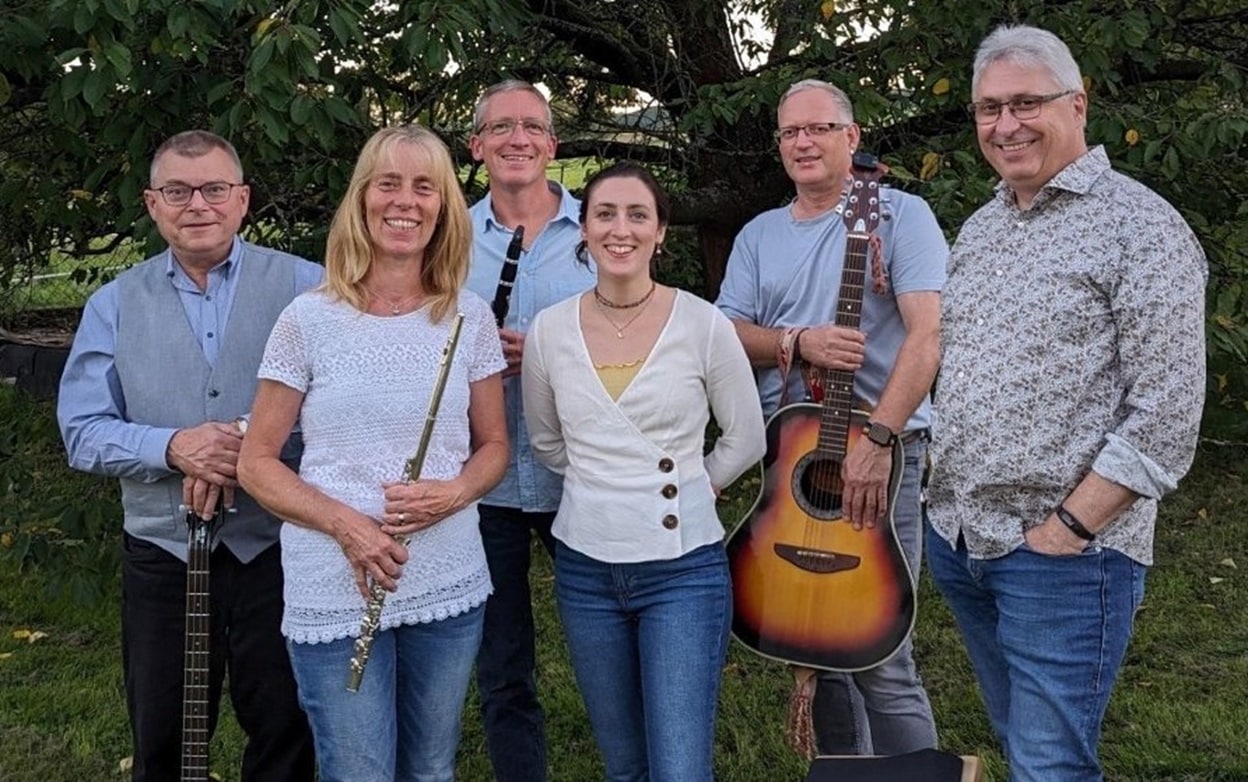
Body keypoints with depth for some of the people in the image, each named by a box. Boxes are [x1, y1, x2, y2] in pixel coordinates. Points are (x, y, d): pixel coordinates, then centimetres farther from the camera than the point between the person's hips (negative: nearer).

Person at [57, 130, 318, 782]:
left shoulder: (303, 286, -1)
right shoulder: (115, 305, 7)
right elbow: (82, 432, 3)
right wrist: (172, 448, -15)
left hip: (277, 549, -2)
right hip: (162, 556, 2)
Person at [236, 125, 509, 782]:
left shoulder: (469, 318, 2)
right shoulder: (309, 319, -6)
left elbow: (494, 445, 10)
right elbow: (256, 462, -2)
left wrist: (454, 493, -12)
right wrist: (344, 522, -17)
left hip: (450, 588, 3)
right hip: (337, 596, -3)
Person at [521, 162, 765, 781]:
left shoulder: (702, 324, -8)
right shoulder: (550, 329, -1)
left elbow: (745, 440, 4)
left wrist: (682, 491, 5)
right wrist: (601, 485, 10)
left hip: (683, 567, -3)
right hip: (584, 566, 3)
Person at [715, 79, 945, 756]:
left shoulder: (899, 214, -1)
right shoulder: (759, 235, 15)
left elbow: (927, 333, -13)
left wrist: (878, 437, -23)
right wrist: (797, 341, -14)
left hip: (881, 447, -5)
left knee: (878, 655, -7)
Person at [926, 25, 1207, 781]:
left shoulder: (1140, 227, -11)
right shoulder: (980, 229, 12)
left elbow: (1167, 416, -16)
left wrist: (1066, 529, -18)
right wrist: (950, 503, 10)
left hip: (1066, 557, -7)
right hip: (957, 539, 7)